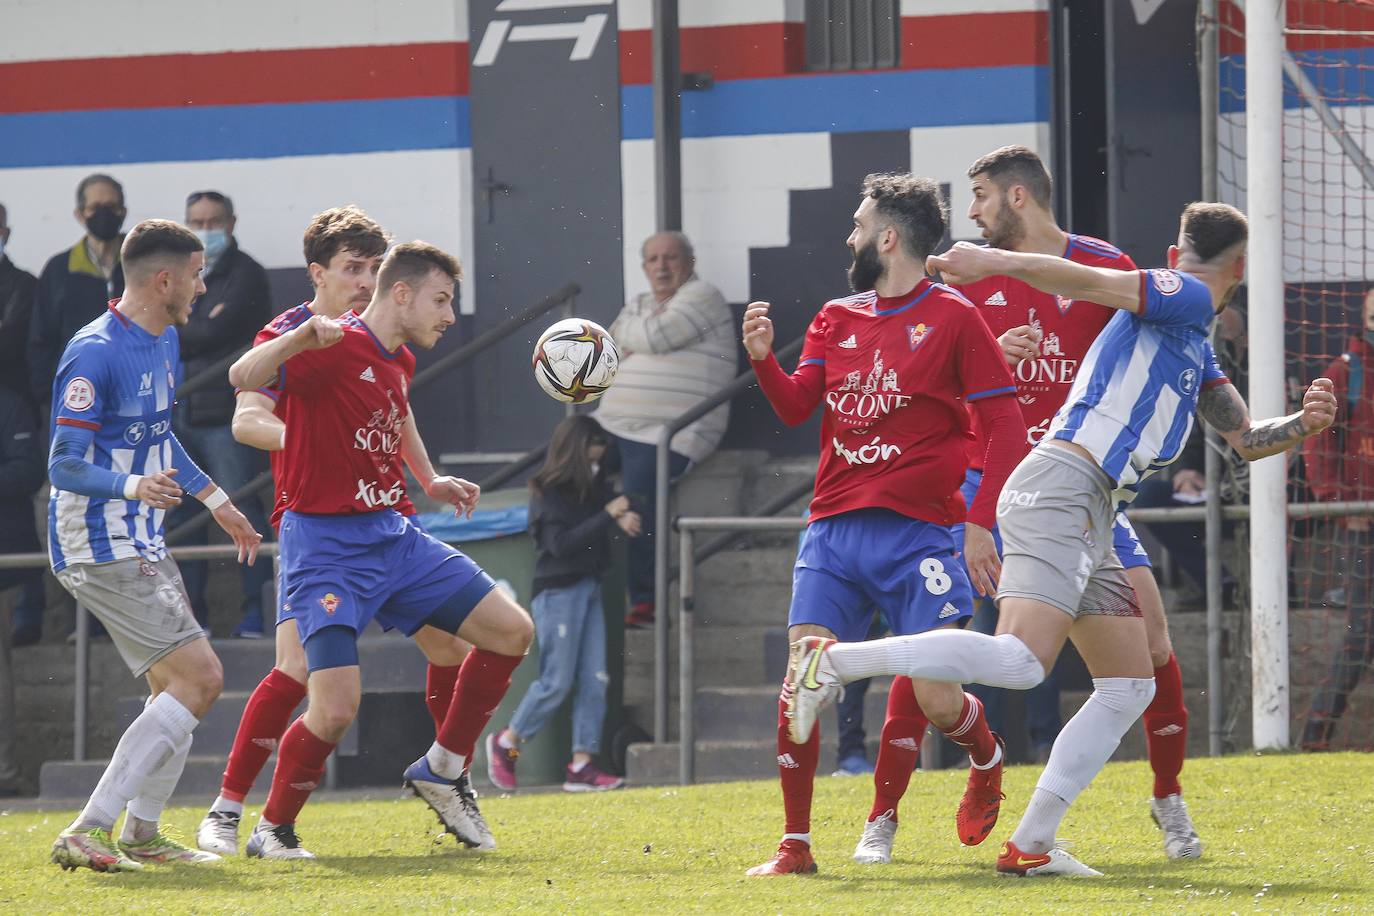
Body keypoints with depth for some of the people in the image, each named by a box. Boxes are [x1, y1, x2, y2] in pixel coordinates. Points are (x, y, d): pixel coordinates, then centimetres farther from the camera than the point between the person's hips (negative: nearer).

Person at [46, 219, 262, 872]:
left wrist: (216, 501, 34)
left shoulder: (164, 342, 11)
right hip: (101, 549, -10)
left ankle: (141, 833, 28)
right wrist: (133, 486, -40)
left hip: (142, 547, 10)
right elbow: (65, 465, -23)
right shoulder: (95, 353, -19)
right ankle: (86, 834, -19)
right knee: (198, 677, -16)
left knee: (177, 685, 16)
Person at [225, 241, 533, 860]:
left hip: (394, 537, 9)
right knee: (336, 708, -19)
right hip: (327, 547, -9)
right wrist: (302, 337, -47)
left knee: (512, 630, 2)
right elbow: (243, 378, -31)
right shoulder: (334, 348, -15)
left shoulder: (400, 362, 13)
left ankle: (442, 771, 17)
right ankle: (272, 829, 5)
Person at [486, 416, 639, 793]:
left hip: (589, 589, 7)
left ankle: (582, 763, -1)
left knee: (594, 680, 0)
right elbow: (561, 543, -18)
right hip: (558, 590, -7)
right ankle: (506, 743, 11)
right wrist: (608, 515, -20)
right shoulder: (548, 493, -9)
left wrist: (624, 518, -3)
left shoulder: (590, 488, 12)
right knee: (557, 680, -6)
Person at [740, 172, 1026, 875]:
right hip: (833, 532, 4)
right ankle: (795, 845, -1)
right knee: (802, 683, -8)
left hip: (916, 534, -4)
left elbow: (1004, 425, -4)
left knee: (936, 699, -9)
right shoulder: (836, 318, 14)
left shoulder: (952, 318, -2)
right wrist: (763, 359, -16)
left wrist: (981, 523, -11)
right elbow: (796, 406, 5)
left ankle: (987, 760, 26)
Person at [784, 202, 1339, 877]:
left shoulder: (1197, 351, 27)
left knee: (1129, 688, 7)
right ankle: (835, 660, -21)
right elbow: (1083, 281, -14)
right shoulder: (1183, 299, -1)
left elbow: (1246, 439, 34)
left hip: (1091, 523, 10)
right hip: (1061, 488, -10)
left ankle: (1031, 845, 3)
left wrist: (1305, 424, 13)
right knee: (1021, 661, -26)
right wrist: (994, 262, -28)